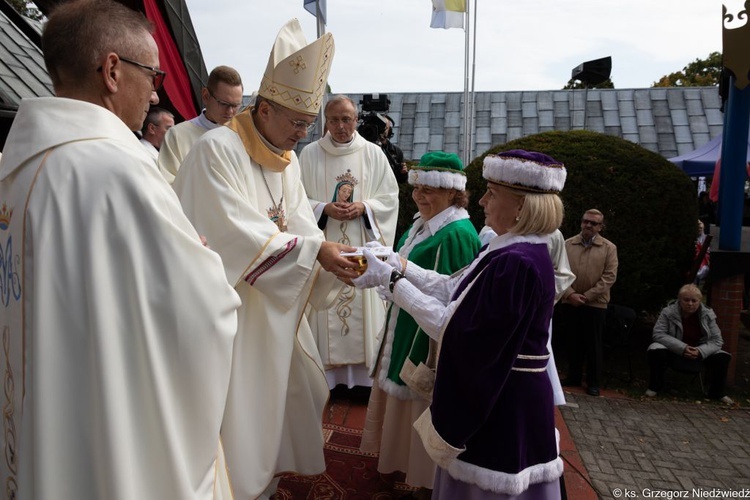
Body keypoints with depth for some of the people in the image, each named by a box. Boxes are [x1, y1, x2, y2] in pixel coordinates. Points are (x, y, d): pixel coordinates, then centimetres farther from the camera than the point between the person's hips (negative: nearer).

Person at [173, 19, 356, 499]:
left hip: (275, 303, 8)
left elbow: (300, 227, 2)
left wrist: (334, 258, -16)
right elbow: (237, 236, -27)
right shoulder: (217, 150, -19)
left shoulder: (288, 159, 6)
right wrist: (315, 251, -28)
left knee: (282, 390, 18)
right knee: (236, 402, 3)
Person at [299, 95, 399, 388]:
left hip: (362, 247, 1)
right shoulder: (309, 154, 4)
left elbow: (390, 198, 5)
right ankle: (327, 373, 12)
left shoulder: (373, 154, 5)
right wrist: (324, 208, -14)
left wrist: (364, 207, -12)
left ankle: (363, 372, 15)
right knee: (325, 305, 1)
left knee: (363, 305, 3)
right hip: (322, 245, 0)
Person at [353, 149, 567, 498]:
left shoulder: (517, 264, -27)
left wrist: (391, 281, -20)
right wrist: (397, 265, 0)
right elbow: (453, 291, 6)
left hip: (502, 404, -9)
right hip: (495, 391, 9)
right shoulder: (513, 250, 4)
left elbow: (450, 327, -25)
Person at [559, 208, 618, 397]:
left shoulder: (609, 248, -1)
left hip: (595, 304, -2)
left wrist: (587, 296, -13)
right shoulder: (568, 244, 3)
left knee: (593, 345, 6)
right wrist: (570, 294, -13)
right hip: (569, 303, 2)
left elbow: (609, 277, -7)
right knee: (572, 342, 11)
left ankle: (593, 382, 18)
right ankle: (573, 376, 26)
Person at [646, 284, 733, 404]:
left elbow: (717, 340, -6)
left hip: (700, 355, 3)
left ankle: (717, 393, 9)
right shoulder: (668, 312, -14)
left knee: (722, 357, -16)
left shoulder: (708, 315, -6)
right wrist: (682, 348, -28)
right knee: (656, 350, -33)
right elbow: (658, 334, -18)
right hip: (674, 354, -3)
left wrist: (700, 351, -27)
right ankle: (655, 386, -8)